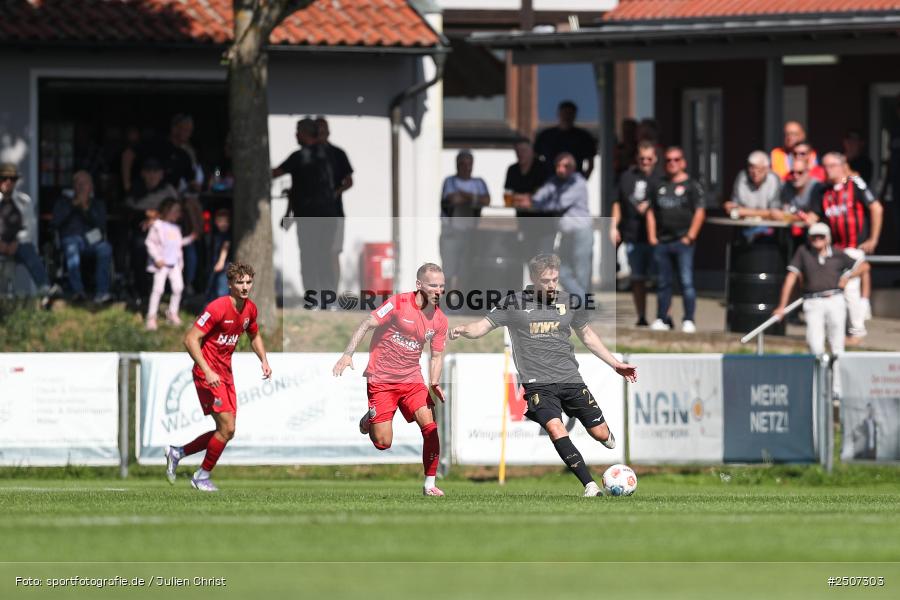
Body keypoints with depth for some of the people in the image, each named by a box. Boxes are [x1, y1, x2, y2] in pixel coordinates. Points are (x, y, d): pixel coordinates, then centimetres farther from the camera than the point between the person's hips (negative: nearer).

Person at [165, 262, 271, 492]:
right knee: (227, 428, -11)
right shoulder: (217, 308, -20)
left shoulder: (250, 309, 4)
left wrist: (264, 360, 6)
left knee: (226, 432, 8)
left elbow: (254, 336, 24)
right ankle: (202, 476, 7)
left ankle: (177, 453, 24)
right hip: (208, 375, -8)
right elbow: (191, 339, -20)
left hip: (226, 374, 8)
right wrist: (207, 371, -27)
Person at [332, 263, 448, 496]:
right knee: (383, 443, -8)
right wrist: (347, 354, -21)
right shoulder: (398, 303, -12)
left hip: (411, 379, 4)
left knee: (430, 427, -14)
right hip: (381, 379, -4)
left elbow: (436, 356, 11)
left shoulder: (440, 320, 3)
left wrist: (434, 385, -6)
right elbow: (367, 324, -11)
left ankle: (429, 484, -2)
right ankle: (369, 420, 28)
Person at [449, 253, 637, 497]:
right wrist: (463, 329, -21)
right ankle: (590, 486, -26)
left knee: (600, 433, -1)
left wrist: (616, 364, 22)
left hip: (569, 378, 3)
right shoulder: (514, 303, 0)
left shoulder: (570, 302, 8)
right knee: (555, 427, -27)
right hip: (537, 383, -3)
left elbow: (588, 336, 22)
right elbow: (482, 327, 1)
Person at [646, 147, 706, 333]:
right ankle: (661, 319, 13)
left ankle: (689, 320, -5)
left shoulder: (692, 186, 2)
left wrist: (690, 236, -10)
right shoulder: (659, 186, 16)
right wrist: (652, 237, 7)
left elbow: (700, 212, -3)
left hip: (683, 242, -5)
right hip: (661, 242, 5)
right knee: (663, 283, 8)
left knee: (687, 282, -8)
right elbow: (651, 212, 18)